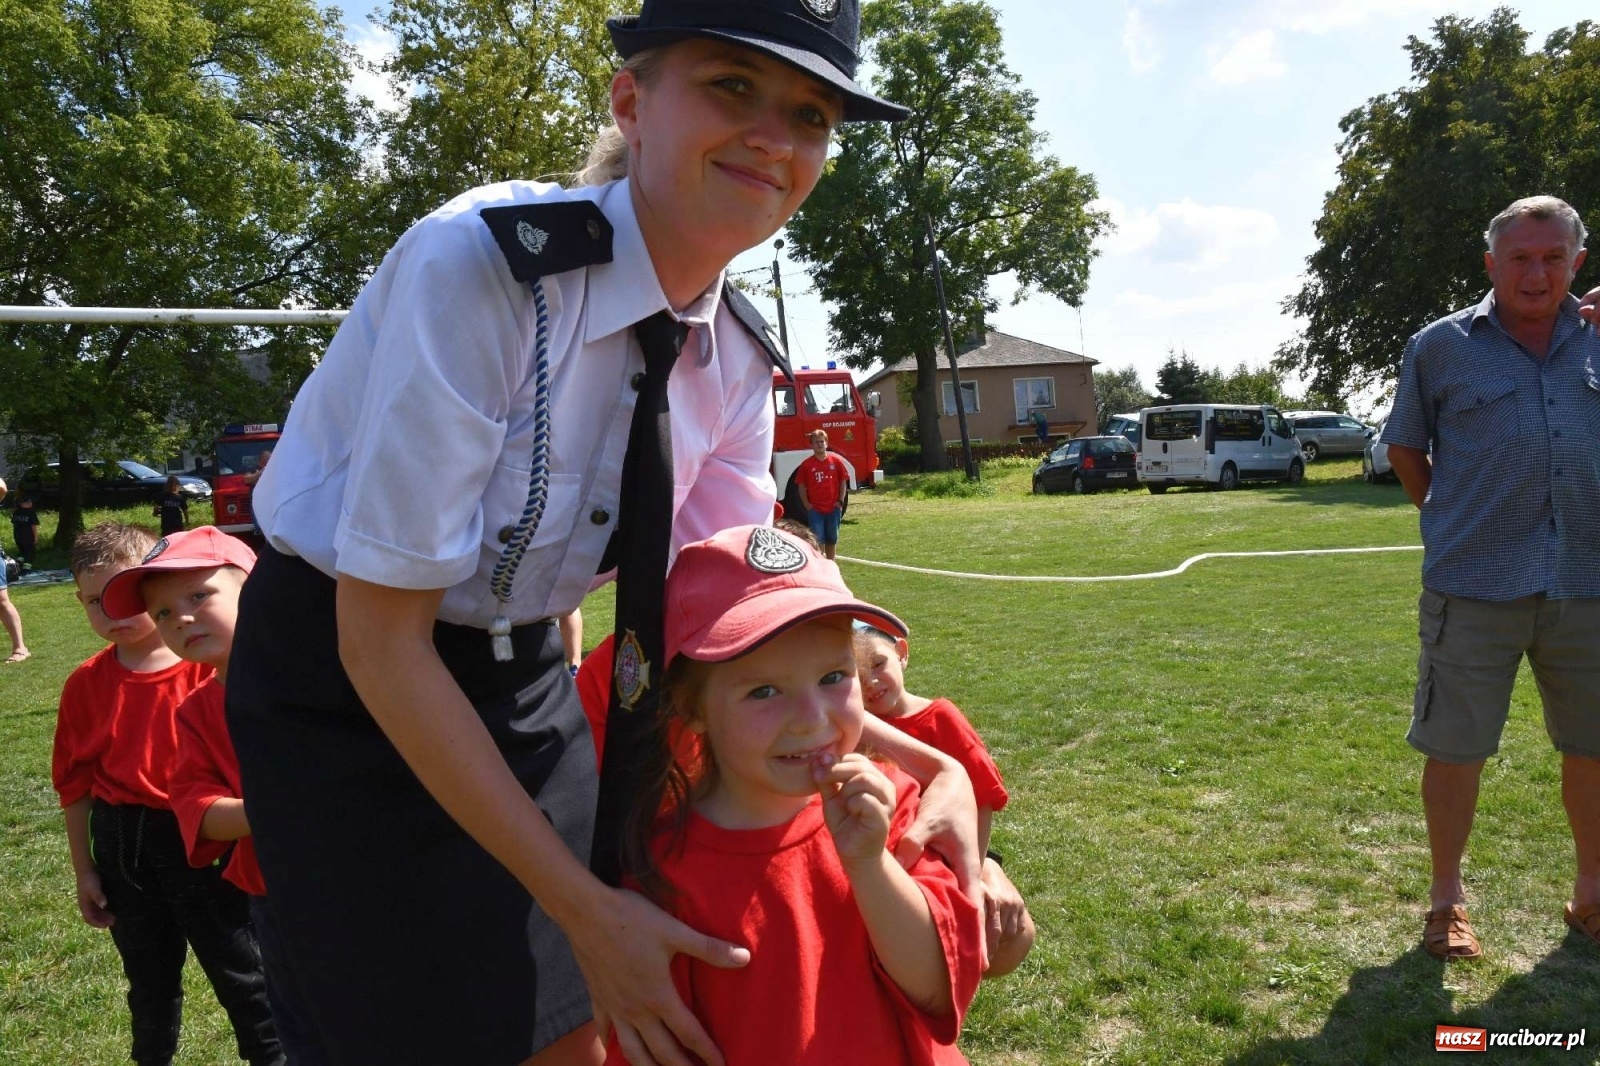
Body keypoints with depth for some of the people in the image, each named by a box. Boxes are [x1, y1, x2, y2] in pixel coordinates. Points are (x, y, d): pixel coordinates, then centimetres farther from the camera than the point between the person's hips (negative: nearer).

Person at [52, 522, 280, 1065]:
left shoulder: (210, 667, -14)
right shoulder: (86, 683, -2)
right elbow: (75, 781, 5)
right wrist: (84, 870, 8)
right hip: (122, 846, 4)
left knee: (239, 971, 9)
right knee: (149, 976, 23)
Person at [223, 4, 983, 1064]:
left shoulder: (737, 354, -8)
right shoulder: (479, 261, -28)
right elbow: (380, 638, -25)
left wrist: (917, 759, -17)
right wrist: (586, 905, -24)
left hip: (524, 671, 5)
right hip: (344, 679, -5)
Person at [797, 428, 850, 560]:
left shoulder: (836, 461, 0)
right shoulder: (806, 464, -4)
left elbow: (843, 481, 6)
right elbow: (801, 486, 1)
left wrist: (840, 501, -2)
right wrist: (807, 505, -6)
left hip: (833, 508, 2)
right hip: (815, 509, -2)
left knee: (832, 538, 13)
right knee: (818, 540, -1)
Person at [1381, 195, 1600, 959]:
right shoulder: (1442, 346, -2)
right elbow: (1405, 448, 8)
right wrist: (1456, 523, 6)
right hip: (1475, 587, -3)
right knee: (1455, 747, 5)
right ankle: (1447, 900, 23)